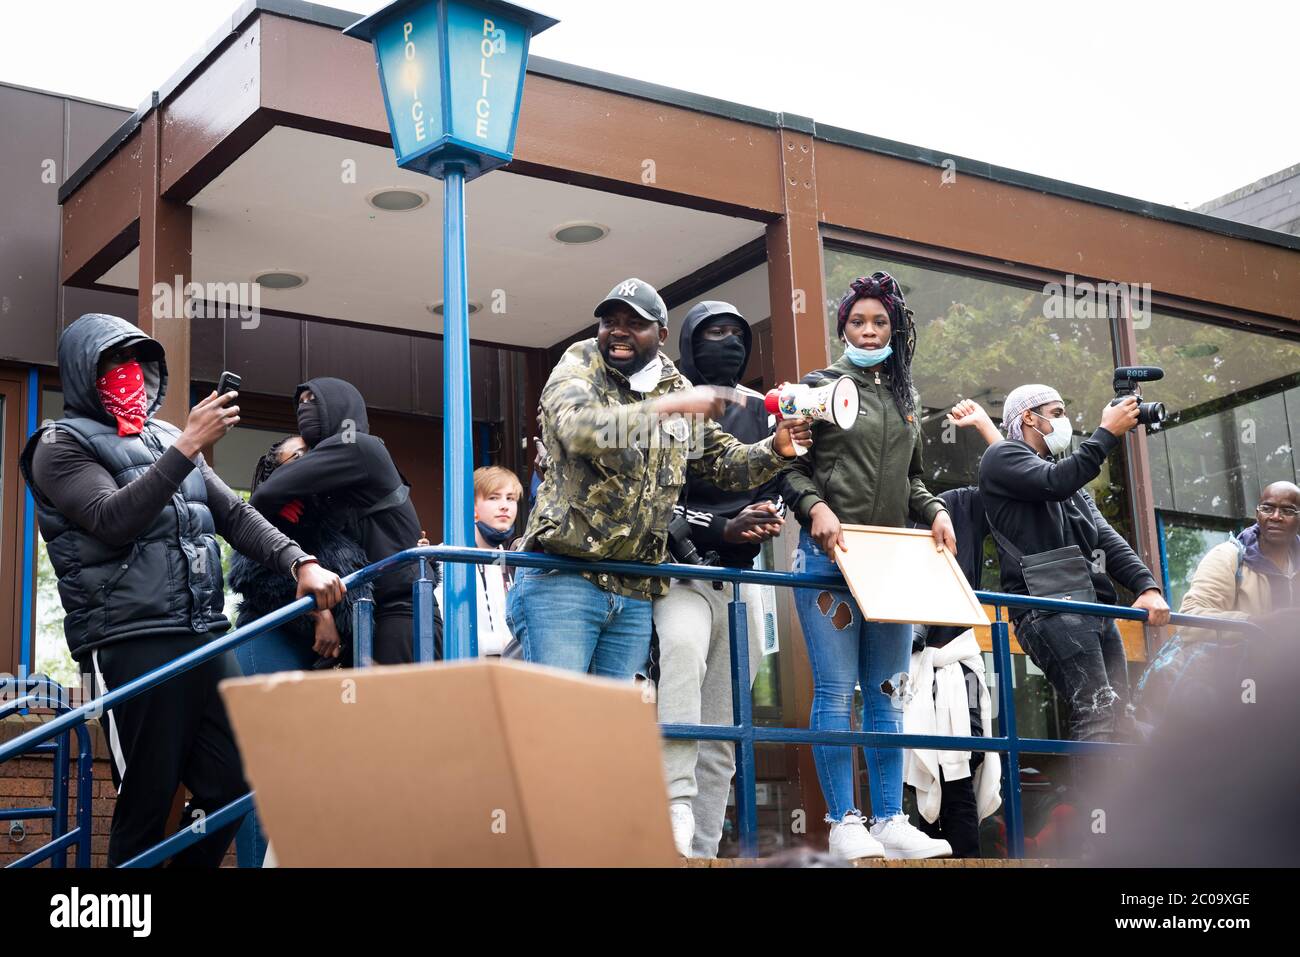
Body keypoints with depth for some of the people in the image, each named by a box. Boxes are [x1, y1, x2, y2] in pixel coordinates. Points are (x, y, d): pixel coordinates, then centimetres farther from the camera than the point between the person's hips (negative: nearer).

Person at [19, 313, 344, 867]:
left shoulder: (166, 440, 22)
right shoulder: (62, 444, 3)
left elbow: (235, 515, 17)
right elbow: (114, 520, -14)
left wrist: (300, 564, 1)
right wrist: (187, 447, -16)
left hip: (207, 637, 6)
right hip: (133, 645, -6)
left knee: (232, 789, 3)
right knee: (147, 804, -4)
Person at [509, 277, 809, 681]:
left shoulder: (678, 390, 15)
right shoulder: (579, 367, -1)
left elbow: (726, 462, 22)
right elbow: (576, 427, -24)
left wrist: (775, 449, 0)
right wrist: (669, 406, -30)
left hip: (635, 591, 6)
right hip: (564, 576, -6)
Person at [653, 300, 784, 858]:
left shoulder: (761, 409, 17)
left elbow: (780, 481, 18)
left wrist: (767, 516, -6)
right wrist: (721, 528, -16)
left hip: (739, 572, 6)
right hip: (680, 566, -6)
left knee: (721, 737, 3)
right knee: (682, 647, -38)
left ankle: (703, 848, 6)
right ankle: (677, 806, -45)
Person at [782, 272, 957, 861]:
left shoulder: (905, 398, 19)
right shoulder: (822, 386, 4)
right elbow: (793, 468, 0)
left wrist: (936, 511, 5)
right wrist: (816, 508, -17)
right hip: (829, 553, -5)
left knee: (887, 694, 5)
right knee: (837, 690, -7)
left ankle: (889, 821, 8)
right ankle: (844, 823, -4)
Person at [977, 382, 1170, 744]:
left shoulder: (1073, 485, 30)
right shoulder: (1002, 457, 5)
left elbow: (1108, 540, 19)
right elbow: (1056, 481, -15)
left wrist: (1147, 587, 3)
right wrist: (1108, 432, -8)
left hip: (1096, 608, 9)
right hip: (1049, 608, -9)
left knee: (1117, 717, 1)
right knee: (1096, 714, -20)